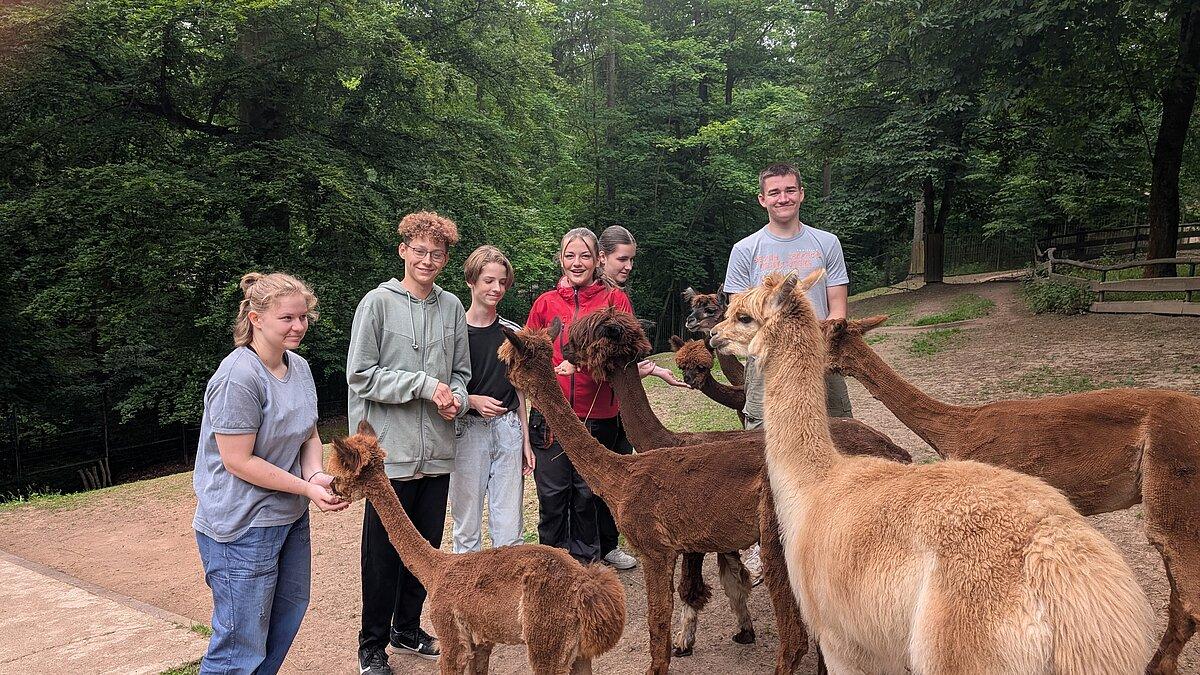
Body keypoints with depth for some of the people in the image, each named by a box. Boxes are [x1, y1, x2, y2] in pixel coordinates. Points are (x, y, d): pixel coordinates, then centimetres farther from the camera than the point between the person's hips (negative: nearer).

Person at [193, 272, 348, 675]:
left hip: (290, 516, 9)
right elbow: (238, 461, -22)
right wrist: (307, 488, -19)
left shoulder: (299, 367, 3)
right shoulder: (239, 377, -22)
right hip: (242, 525, -9)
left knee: (288, 612, 22)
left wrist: (316, 475, -9)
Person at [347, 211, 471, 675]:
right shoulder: (379, 302, -6)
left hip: (438, 451, 5)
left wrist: (456, 399, -6)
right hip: (391, 450, -4)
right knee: (384, 551, 5)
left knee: (426, 547, 15)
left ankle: (407, 628, 33)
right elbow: (361, 375, -9)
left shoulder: (451, 307, 7)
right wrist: (425, 384, -15)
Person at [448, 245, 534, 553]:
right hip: (468, 430, -3)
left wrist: (525, 441, 11)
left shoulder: (512, 332, 7)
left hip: (508, 430, 3)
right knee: (467, 523, 5)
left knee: (509, 526, 4)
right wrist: (473, 401, -17)